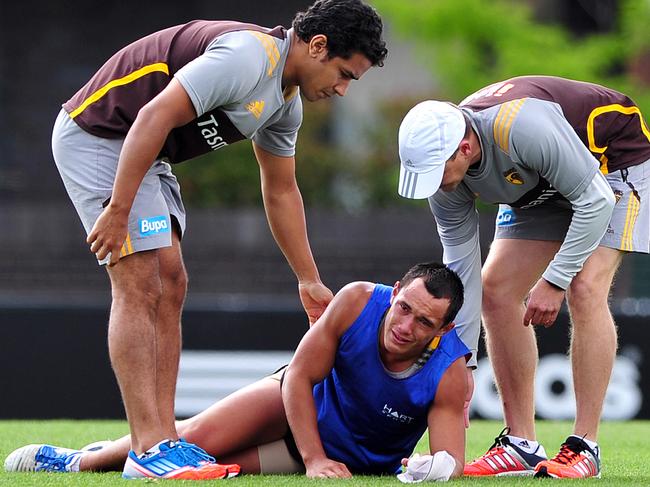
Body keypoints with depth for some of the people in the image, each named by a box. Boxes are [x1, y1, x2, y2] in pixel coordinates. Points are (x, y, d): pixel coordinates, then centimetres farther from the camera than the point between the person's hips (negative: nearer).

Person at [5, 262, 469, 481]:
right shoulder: (357, 303, -28)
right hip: (306, 400, 2)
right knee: (197, 436, -12)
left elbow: (452, 459, -28)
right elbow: (300, 376, -20)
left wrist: (436, 468, -52)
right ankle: (83, 460, 15)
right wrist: (314, 459, -26)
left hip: (361, 459, -2)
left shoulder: (449, 374, -32)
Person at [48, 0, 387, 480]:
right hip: (97, 135, -10)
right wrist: (117, 211, -29)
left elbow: (281, 191, 20)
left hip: (146, 152, 10)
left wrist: (310, 282, 23)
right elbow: (155, 117, -30)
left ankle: (162, 438, 4)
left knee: (171, 287, 5)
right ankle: (149, 447, -16)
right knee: (140, 288, -14)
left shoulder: (287, 102, 8)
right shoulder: (248, 57, -25)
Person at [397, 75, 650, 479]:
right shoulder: (444, 168, -19)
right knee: (495, 291, -6)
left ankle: (585, 448, -20)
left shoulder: (521, 126, -41)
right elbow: (460, 268, -10)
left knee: (585, 290, -23)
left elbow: (596, 201, -31)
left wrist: (554, 282, -28)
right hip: (541, 187, 7)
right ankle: (522, 445, 0)